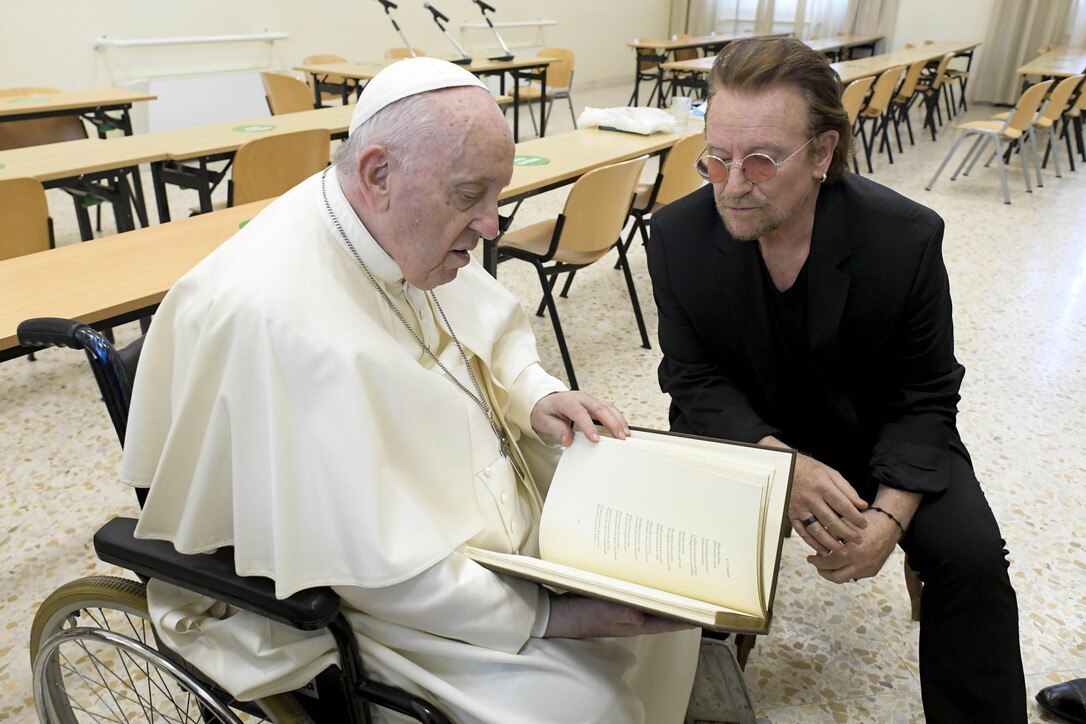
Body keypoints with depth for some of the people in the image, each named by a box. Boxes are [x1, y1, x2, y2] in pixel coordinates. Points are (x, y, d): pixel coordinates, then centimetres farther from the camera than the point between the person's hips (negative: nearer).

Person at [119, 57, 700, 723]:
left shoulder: (412, 232, -7)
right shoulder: (277, 318, -32)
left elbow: (495, 325, 13)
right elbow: (369, 569, -28)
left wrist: (536, 395, -8)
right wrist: (546, 616, -24)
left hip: (495, 510, 8)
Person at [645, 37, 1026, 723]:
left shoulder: (909, 237, -20)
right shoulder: (678, 234, -18)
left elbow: (923, 397, -10)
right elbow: (696, 381, -13)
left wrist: (890, 514, -26)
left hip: (872, 429, 0)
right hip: (742, 429, 1)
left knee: (972, 554, -18)